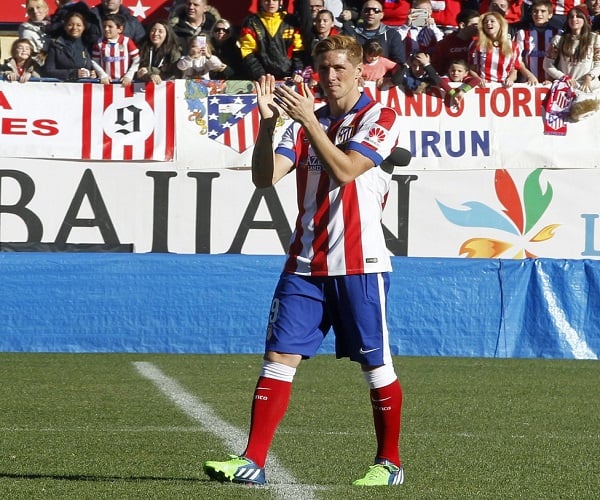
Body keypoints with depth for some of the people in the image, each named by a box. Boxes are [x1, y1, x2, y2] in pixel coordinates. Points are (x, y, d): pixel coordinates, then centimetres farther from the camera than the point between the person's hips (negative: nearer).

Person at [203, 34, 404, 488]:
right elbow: (265, 177, 0)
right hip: (306, 264, 4)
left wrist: (308, 120, -21)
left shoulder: (380, 119, -2)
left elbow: (344, 170, -17)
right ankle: (253, 461, -5)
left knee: (377, 366, 1)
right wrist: (268, 122, -12)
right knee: (278, 357, -3)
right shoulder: (307, 120, 12)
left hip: (360, 264, -4)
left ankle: (390, 463, 14)